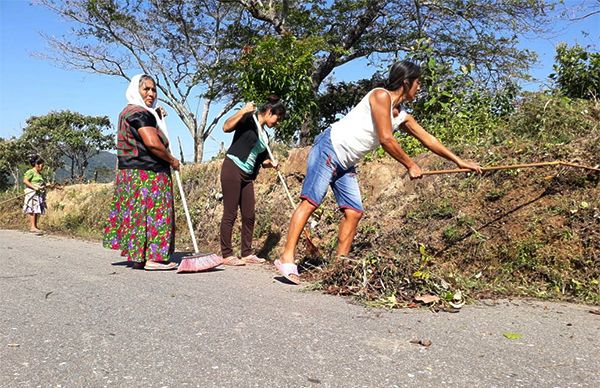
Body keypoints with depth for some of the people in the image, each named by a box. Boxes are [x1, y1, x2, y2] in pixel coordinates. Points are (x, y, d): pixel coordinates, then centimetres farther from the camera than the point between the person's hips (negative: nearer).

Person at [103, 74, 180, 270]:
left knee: (138, 212, 10)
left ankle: (140, 258, 15)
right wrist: (172, 161, -10)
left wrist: (157, 117, 19)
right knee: (153, 211, -8)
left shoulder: (128, 112, 20)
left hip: (131, 172, 10)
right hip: (146, 173, -10)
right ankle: (152, 258, -6)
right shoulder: (139, 113, -12)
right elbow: (153, 143, -24)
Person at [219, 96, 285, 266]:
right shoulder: (249, 119, -3)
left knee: (249, 216, 6)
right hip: (232, 169, -8)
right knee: (230, 213, -7)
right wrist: (243, 111, -25)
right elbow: (226, 127, -18)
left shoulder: (264, 135, 18)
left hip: (247, 176, 8)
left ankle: (247, 254, 14)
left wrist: (270, 164, -1)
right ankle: (227, 255, -2)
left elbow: (261, 160, 19)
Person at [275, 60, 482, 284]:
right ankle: (287, 259, -16)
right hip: (329, 149, -9)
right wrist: (410, 165, -7)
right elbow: (386, 140, -17)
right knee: (310, 202, -15)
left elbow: (427, 139, 20)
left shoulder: (401, 115, 13)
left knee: (354, 212, 0)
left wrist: (459, 161, 22)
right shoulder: (381, 95, -12)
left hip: (346, 164, 9)